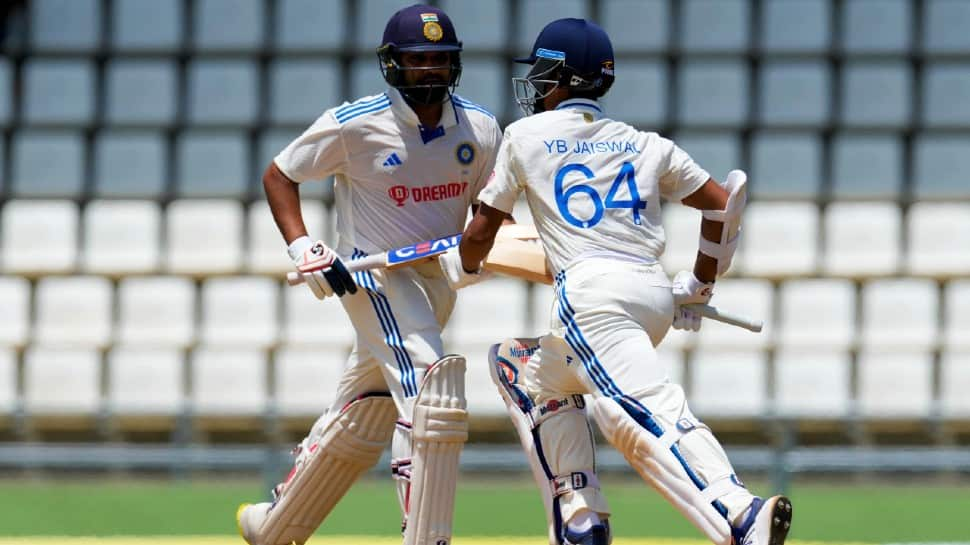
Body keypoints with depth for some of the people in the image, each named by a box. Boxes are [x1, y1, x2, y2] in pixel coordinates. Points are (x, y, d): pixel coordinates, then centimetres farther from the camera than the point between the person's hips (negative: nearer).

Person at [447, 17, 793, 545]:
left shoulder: (525, 136, 12)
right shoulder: (646, 145, 22)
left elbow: (479, 235, 18)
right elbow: (723, 203, 15)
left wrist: (466, 265, 40)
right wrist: (698, 287, 24)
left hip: (592, 293, -6)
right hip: (656, 296, 6)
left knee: (642, 417, -20)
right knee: (527, 369, 25)